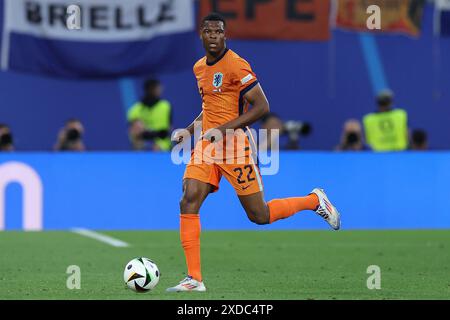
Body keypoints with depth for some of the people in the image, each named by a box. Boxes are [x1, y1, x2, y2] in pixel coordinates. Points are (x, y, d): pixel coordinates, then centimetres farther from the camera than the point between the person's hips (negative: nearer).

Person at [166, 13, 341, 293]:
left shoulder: (236, 65, -13)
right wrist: (189, 130, 13)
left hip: (234, 146, -7)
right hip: (206, 146, 7)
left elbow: (262, 107, -15)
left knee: (259, 216, -1)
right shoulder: (200, 67, 13)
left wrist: (223, 129, -21)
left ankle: (315, 201, 25)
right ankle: (194, 279, -10)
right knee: (188, 202, -12)